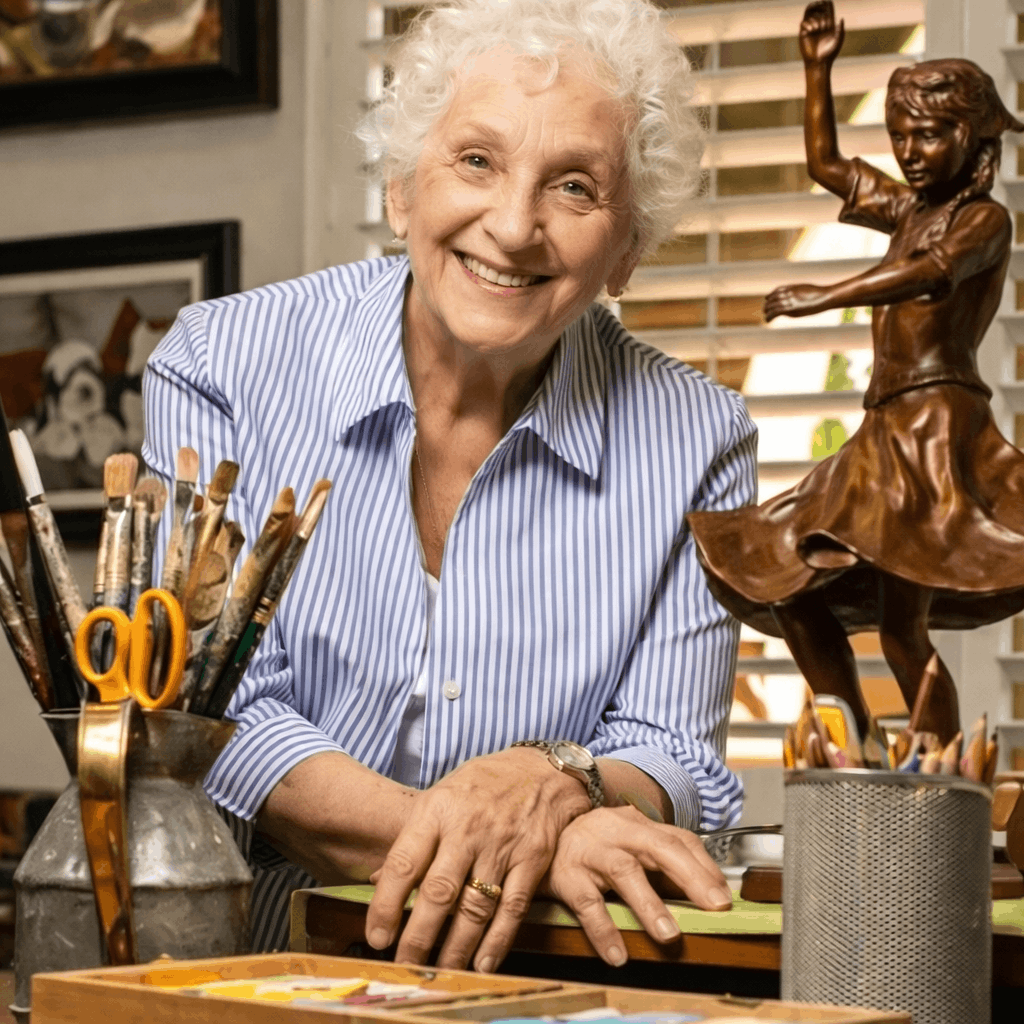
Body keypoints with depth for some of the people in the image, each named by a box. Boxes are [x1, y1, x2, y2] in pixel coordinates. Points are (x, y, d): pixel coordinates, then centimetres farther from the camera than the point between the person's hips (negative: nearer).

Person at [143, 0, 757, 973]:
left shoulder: (693, 443, 0)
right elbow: (211, 718, -9)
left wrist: (549, 785, -25)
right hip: (237, 973, 0)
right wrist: (460, 833, -24)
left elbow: (672, 764, -2)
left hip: (528, 983, 0)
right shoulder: (222, 366, -4)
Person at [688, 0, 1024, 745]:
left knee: (902, 627, -19)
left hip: (938, 425, -9)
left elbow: (936, 272, -25)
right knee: (792, 588, 7)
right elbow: (825, 164, 31)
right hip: (888, 432, 9)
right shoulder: (911, 210, 19)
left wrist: (824, 297, -30)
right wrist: (819, 68, 23)